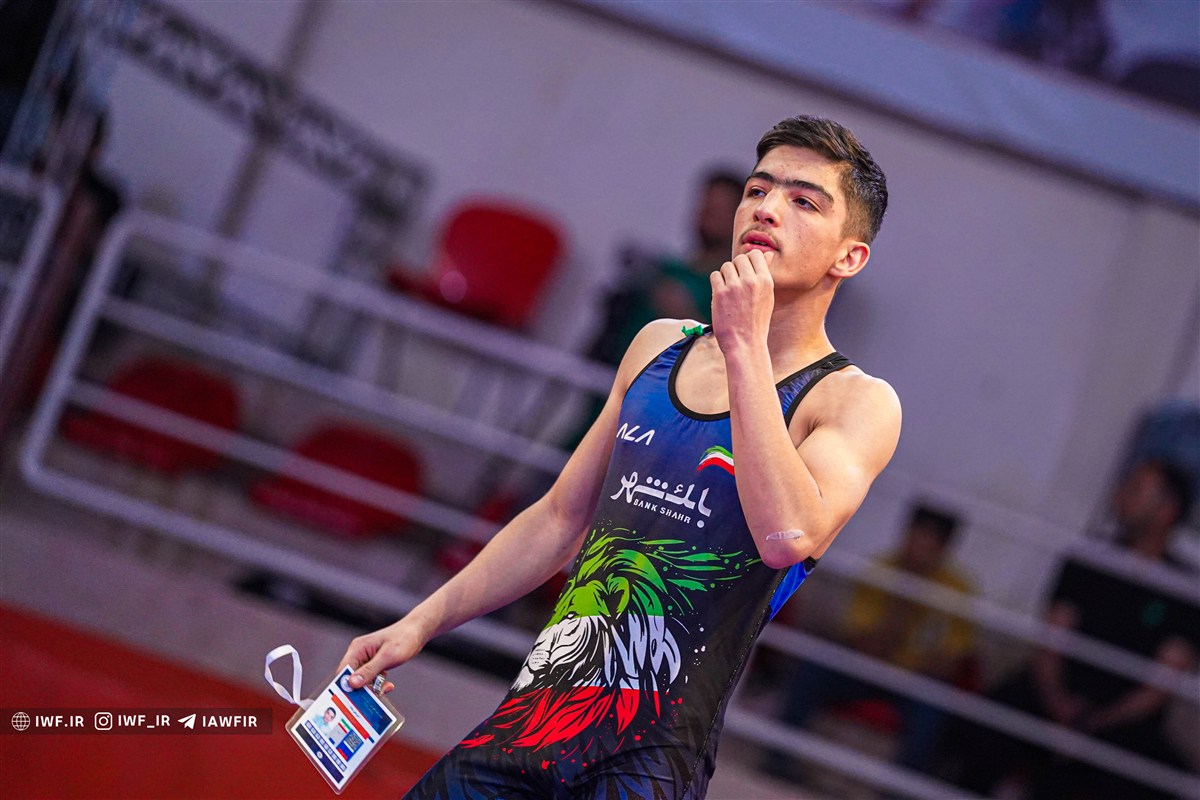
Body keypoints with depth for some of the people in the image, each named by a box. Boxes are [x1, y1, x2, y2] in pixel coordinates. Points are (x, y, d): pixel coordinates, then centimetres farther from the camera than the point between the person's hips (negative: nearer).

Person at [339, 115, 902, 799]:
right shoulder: (660, 346, 15)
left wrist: (746, 345, -18)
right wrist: (424, 622, 19)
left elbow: (789, 536, -23)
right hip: (533, 716, 5)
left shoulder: (857, 403, -3)